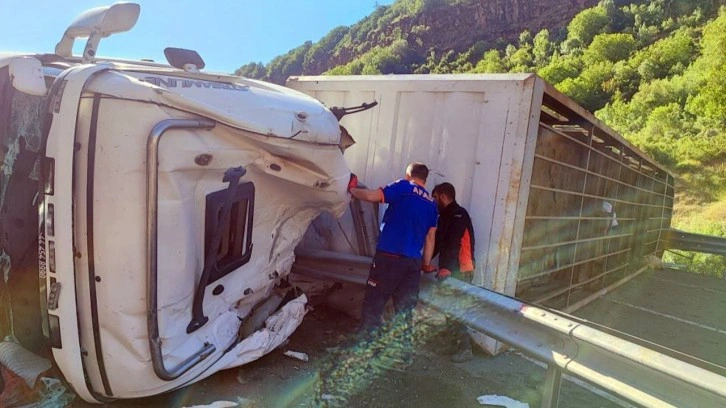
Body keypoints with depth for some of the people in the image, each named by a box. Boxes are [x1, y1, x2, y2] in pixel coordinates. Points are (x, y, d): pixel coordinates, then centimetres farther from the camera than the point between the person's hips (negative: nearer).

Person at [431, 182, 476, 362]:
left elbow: (454, 243, -23)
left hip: (459, 271, -8)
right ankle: (457, 345, 18)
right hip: (450, 269, 8)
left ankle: (465, 349, 1)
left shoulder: (458, 214, -10)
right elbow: (439, 242, 21)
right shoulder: (445, 215, 17)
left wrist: (447, 267, -33)